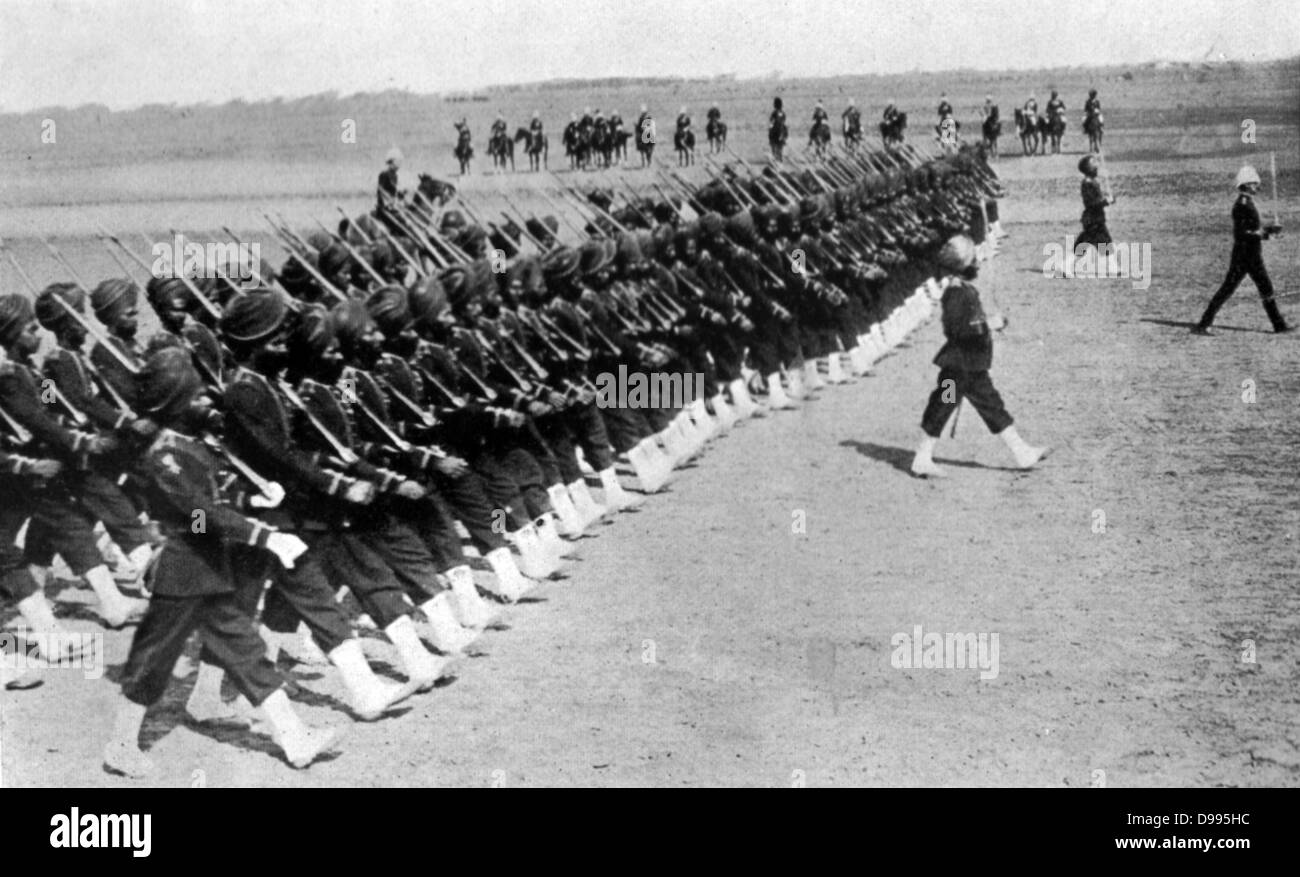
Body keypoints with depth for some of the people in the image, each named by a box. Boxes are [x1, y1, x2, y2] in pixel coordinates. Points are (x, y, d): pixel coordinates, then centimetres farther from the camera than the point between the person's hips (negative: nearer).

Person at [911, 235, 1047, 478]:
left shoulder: (965, 290, 11)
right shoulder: (956, 293, -19)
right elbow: (954, 328, -26)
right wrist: (987, 324, -23)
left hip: (973, 365, 10)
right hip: (959, 363, -10)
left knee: (992, 405, 12)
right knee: (941, 408, -2)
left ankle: (1022, 453, 17)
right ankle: (922, 460, 7)